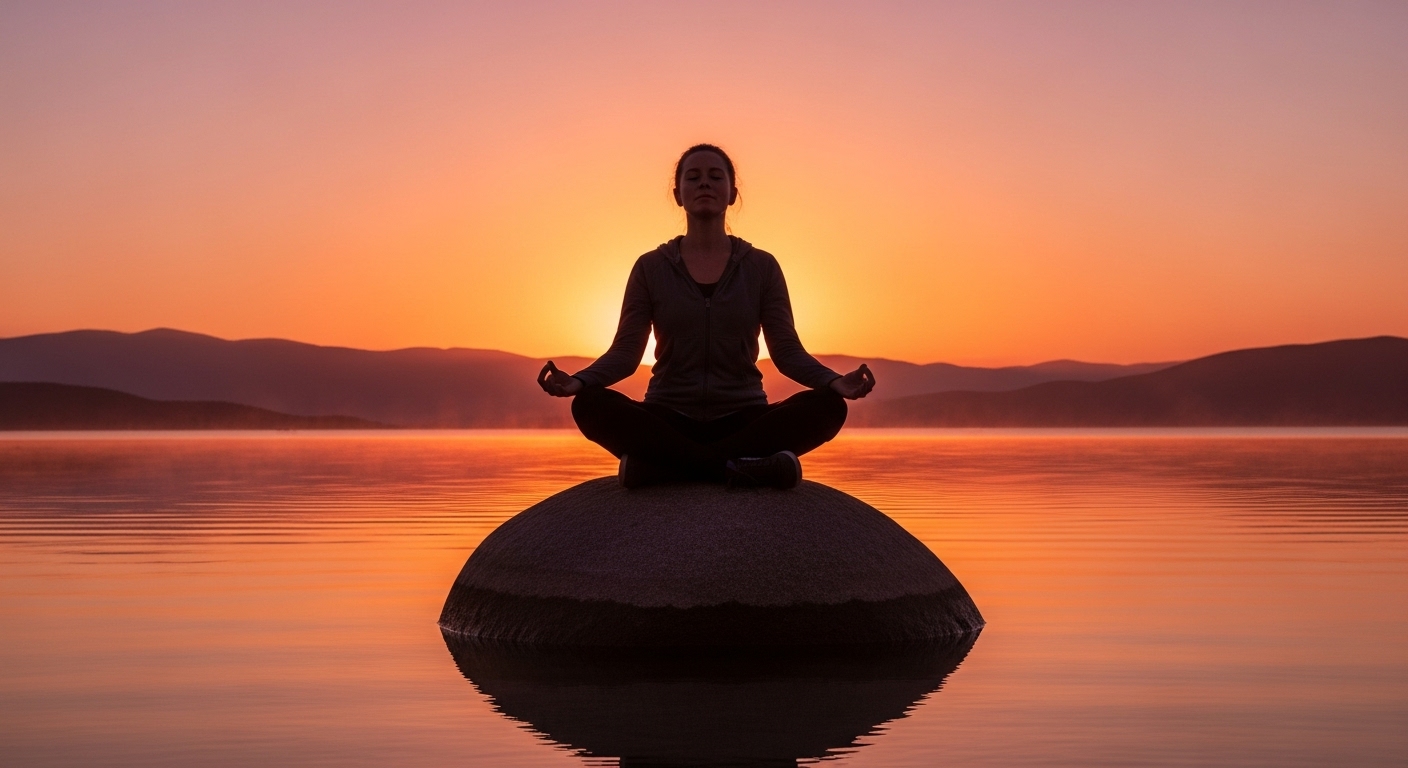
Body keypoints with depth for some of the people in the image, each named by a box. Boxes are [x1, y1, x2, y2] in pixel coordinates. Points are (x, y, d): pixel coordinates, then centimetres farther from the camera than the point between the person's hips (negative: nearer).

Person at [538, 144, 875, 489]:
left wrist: (835, 382, -20)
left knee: (827, 406, -28)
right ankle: (734, 467, -30)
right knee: (592, 404, -30)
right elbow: (625, 352, 0)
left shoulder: (761, 267, 7)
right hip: (668, 421, -1)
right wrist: (577, 381, -21)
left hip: (743, 420, 1)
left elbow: (787, 351, 1)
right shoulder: (651, 268, 7)